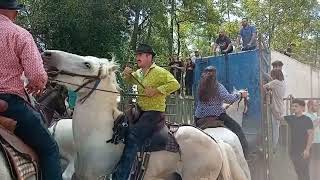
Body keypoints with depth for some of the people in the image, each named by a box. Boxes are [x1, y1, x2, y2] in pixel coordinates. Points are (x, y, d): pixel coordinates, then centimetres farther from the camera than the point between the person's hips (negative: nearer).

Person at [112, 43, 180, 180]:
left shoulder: (159, 72, -7)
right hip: (140, 111, 9)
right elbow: (129, 80, 35)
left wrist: (155, 90, -21)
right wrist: (127, 74, 12)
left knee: (133, 135, -25)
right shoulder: (138, 73, 15)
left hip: (154, 112, -9)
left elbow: (175, 84, -18)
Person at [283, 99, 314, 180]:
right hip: (293, 151, 6)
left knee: (304, 173, -1)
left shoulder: (307, 120, -8)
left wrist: (307, 149, -18)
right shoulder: (290, 118, 8)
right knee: (298, 172, 14)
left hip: (303, 151, -5)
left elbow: (311, 135, -11)